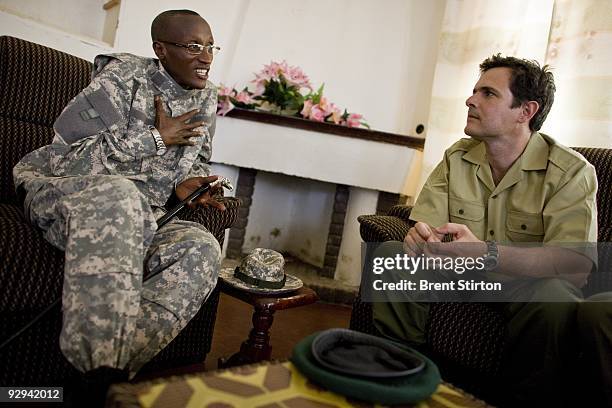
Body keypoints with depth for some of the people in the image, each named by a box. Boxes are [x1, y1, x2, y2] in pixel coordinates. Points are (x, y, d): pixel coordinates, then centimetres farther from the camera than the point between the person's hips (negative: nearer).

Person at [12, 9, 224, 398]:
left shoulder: (208, 97, 10)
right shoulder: (125, 74, -8)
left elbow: (198, 159, 25)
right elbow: (77, 152, -17)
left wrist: (187, 181, 0)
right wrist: (158, 138, -12)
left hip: (137, 219, 5)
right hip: (60, 191, -5)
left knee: (201, 248, -26)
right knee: (117, 194, -42)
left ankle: (112, 368, -33)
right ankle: (101, 363, -43)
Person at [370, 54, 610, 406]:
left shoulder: (572, 172, -14)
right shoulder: (457, 157, 0)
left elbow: (578, 263, -27)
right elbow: (425, 225, -6)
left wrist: (487, 254, -43)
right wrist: (420, 236, -33)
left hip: (528, 282, -3)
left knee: (556, 298, -36)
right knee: (392, 253, -17)